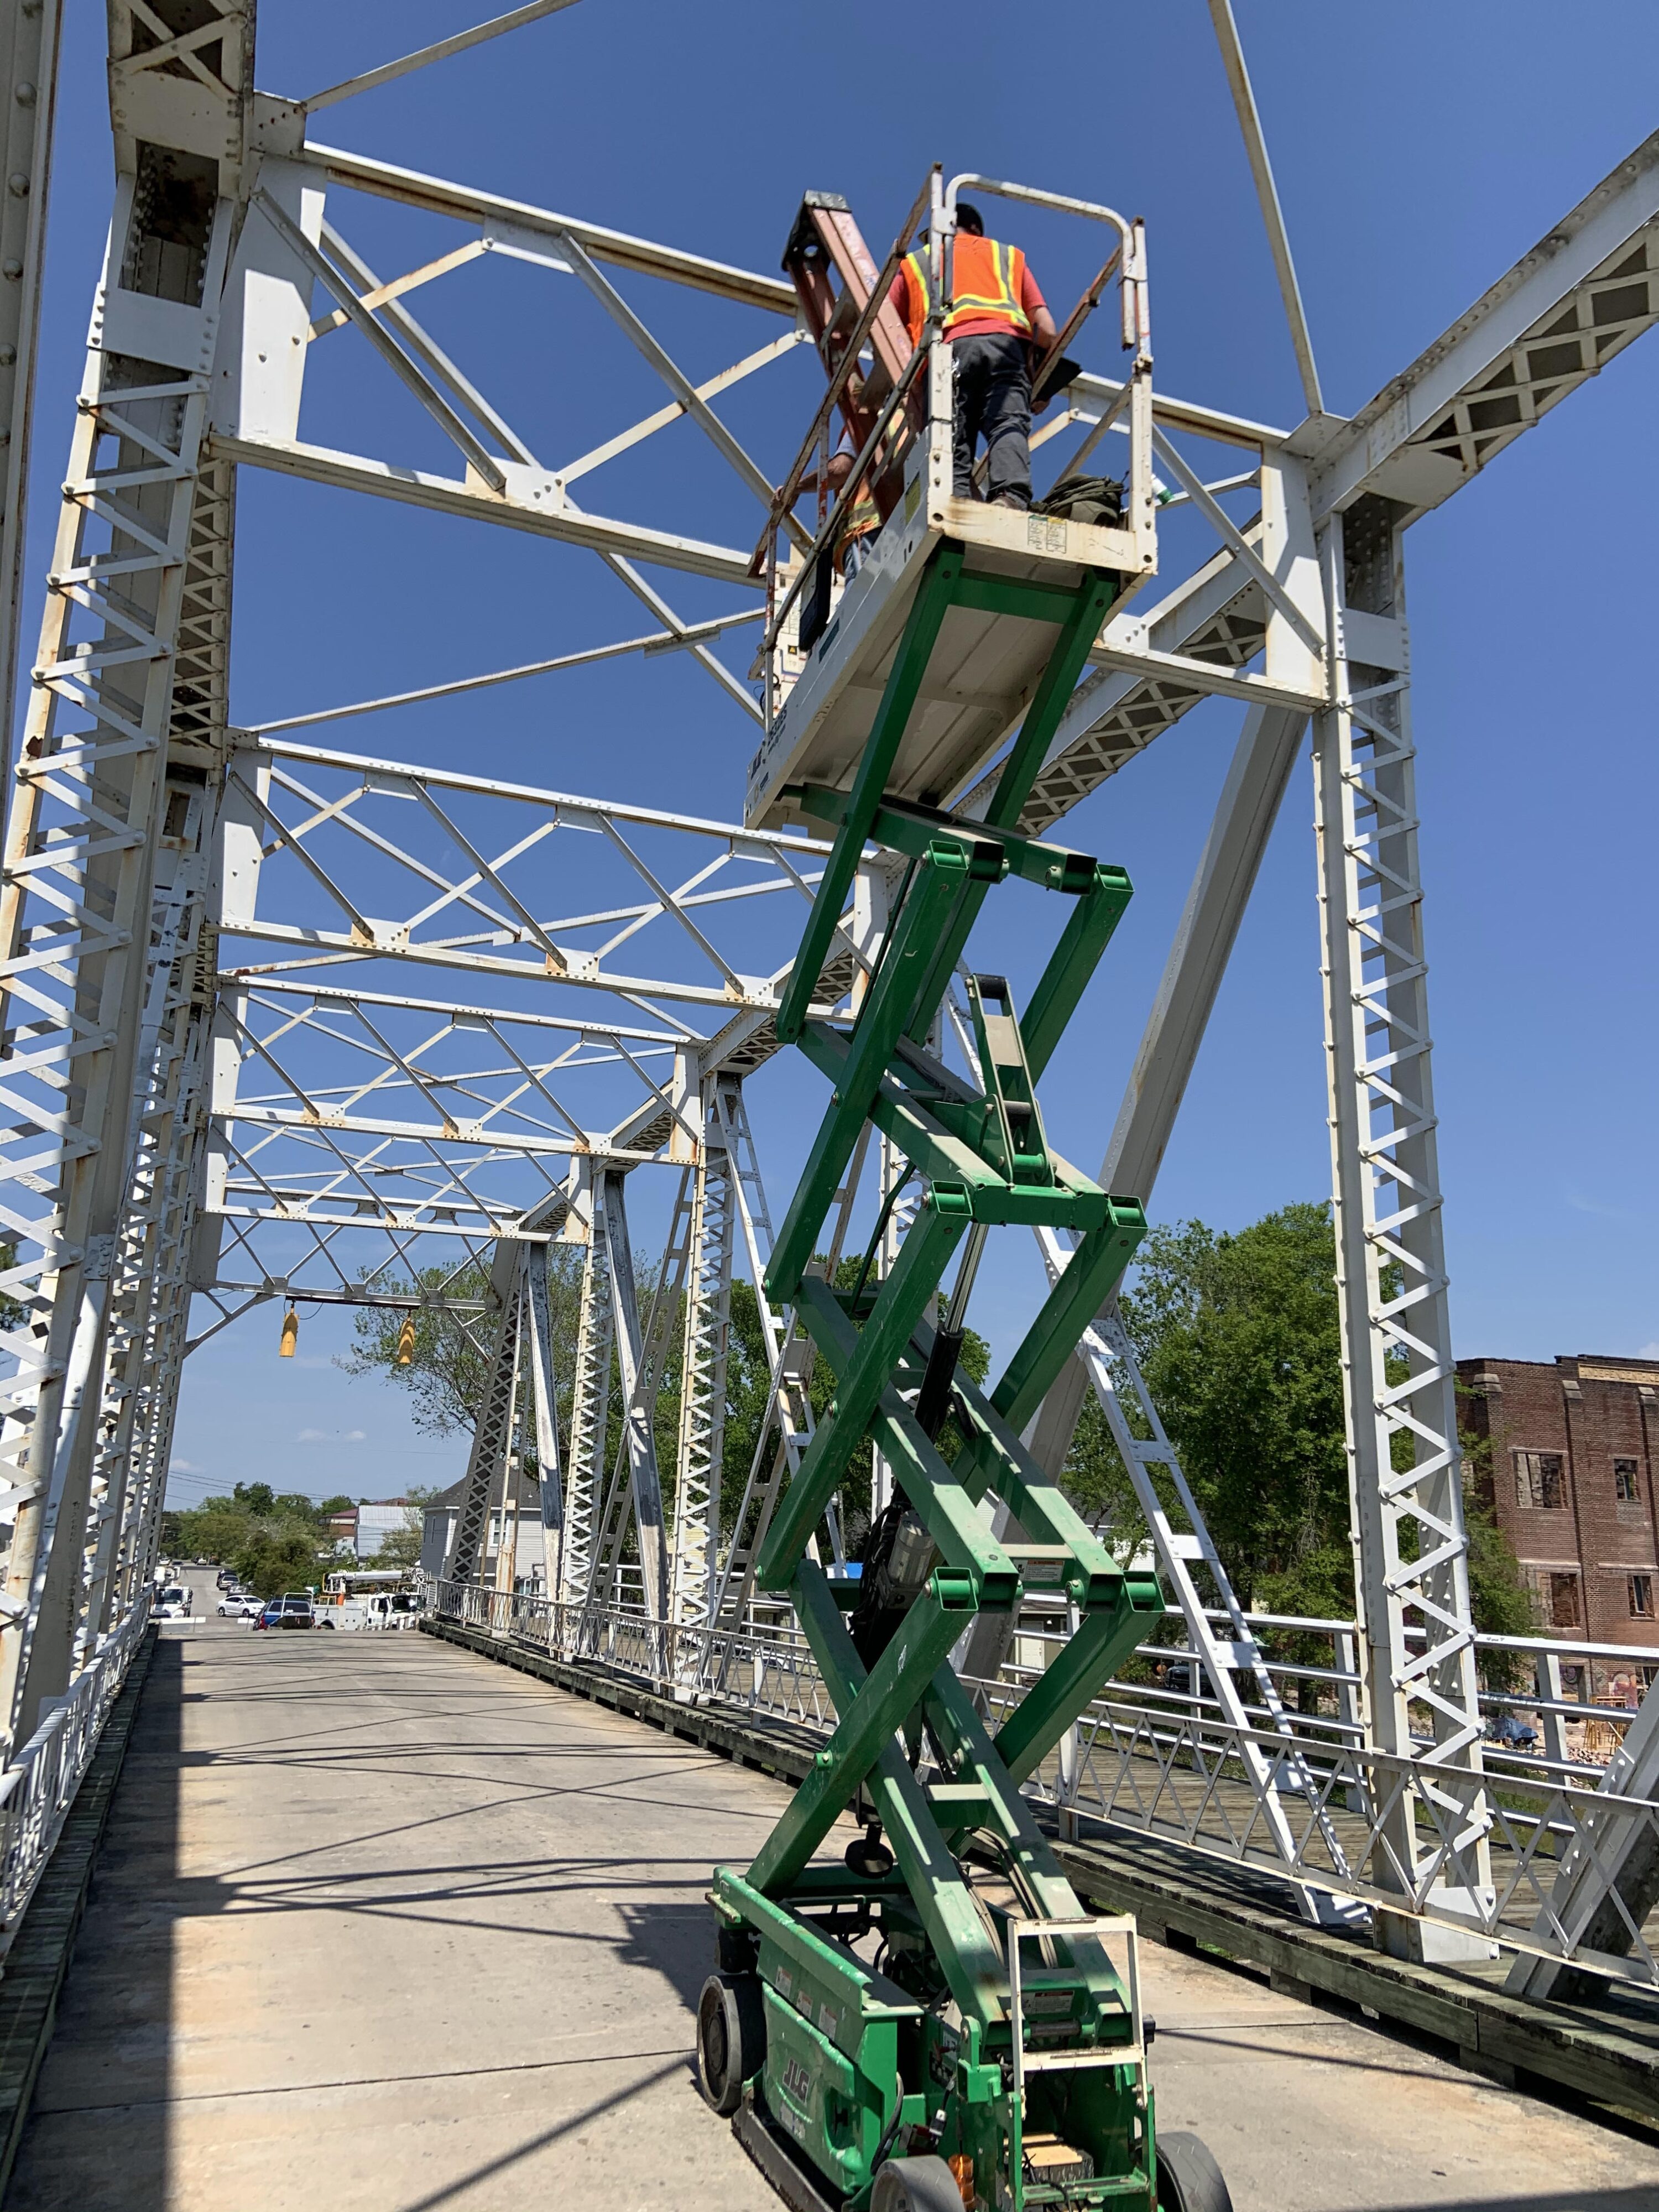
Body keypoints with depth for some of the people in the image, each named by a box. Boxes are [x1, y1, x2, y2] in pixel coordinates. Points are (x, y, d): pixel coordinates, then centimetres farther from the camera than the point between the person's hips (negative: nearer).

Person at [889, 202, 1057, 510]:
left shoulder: (914, 263, 34)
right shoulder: (1009, 256, 35)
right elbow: (1046, 331, 23)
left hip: (950, 346, 0)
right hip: (1007, 342, 1)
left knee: (952, 442, -10)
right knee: (1009, 424, -14)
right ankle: (1010, 494, -40)